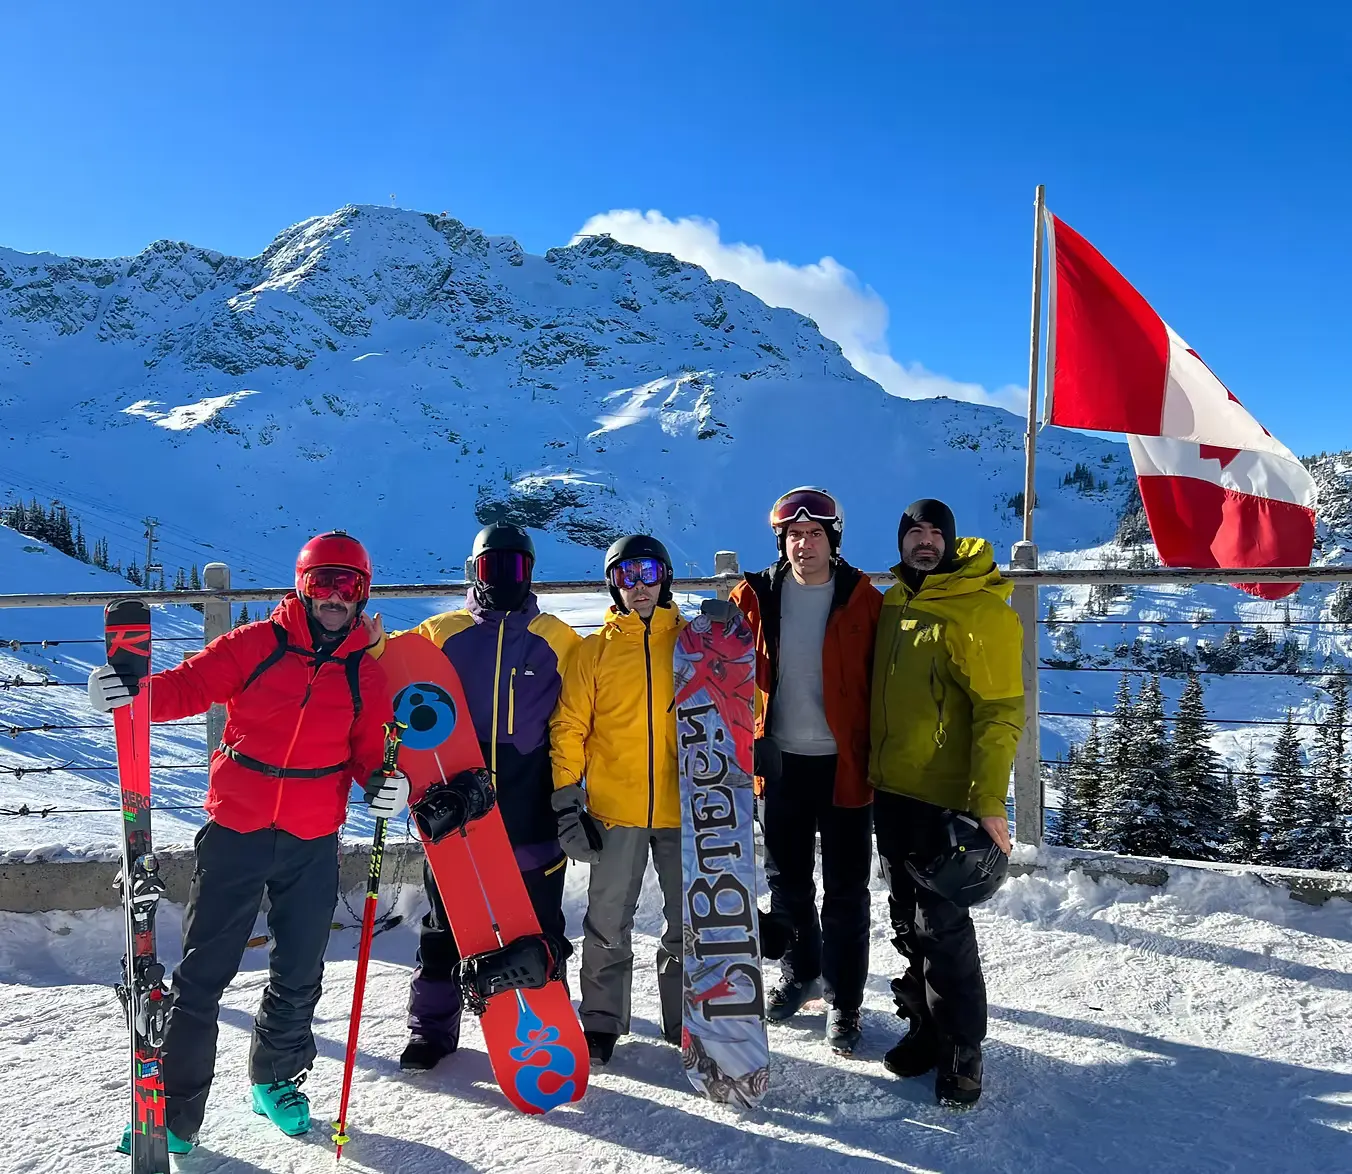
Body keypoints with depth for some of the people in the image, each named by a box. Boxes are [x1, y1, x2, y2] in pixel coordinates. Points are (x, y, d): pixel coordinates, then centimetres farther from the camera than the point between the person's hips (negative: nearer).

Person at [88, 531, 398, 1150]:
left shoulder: (365, 674, 3)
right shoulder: (255, 644, -5)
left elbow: (369, 750, 8)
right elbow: (189, 686, -9)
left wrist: (385, 783, -13)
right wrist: (133, 690, -28)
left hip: (312, 843, 3)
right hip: (235, 830, -2)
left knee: (298, 977, 15)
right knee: (201, 976, 3)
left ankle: (276, 1080, 39)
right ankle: (173, 1108, 20)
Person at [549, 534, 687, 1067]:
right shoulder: (594, 650, 4)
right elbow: (568, 729, 3)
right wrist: (567, 805, -3)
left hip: (683, 807, 0)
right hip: (614, 811, 0)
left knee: (689, 923, 10)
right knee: (607, 925, 8)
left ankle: (687, 1021, 26)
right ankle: (601, 1022, 25)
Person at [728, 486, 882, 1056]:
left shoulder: (863, 601, -5)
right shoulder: (756, 597, 0)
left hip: (844, 763, -2)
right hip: (782, 761, 3)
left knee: (845, 887, 6)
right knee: (786, 878, 16)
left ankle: (845, 999, 20)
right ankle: (800, 971, 38)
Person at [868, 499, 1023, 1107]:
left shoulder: (982, 613, -14)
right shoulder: (891, 603, 8)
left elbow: (1001, 711, -17)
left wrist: (989, 802, -22)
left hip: (945, 799, -7)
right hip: (889, 790, 7)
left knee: (942, 926, 0)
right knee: (908, 920, 17)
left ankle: (962, 1047, 18)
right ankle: (924, 1026, 33)